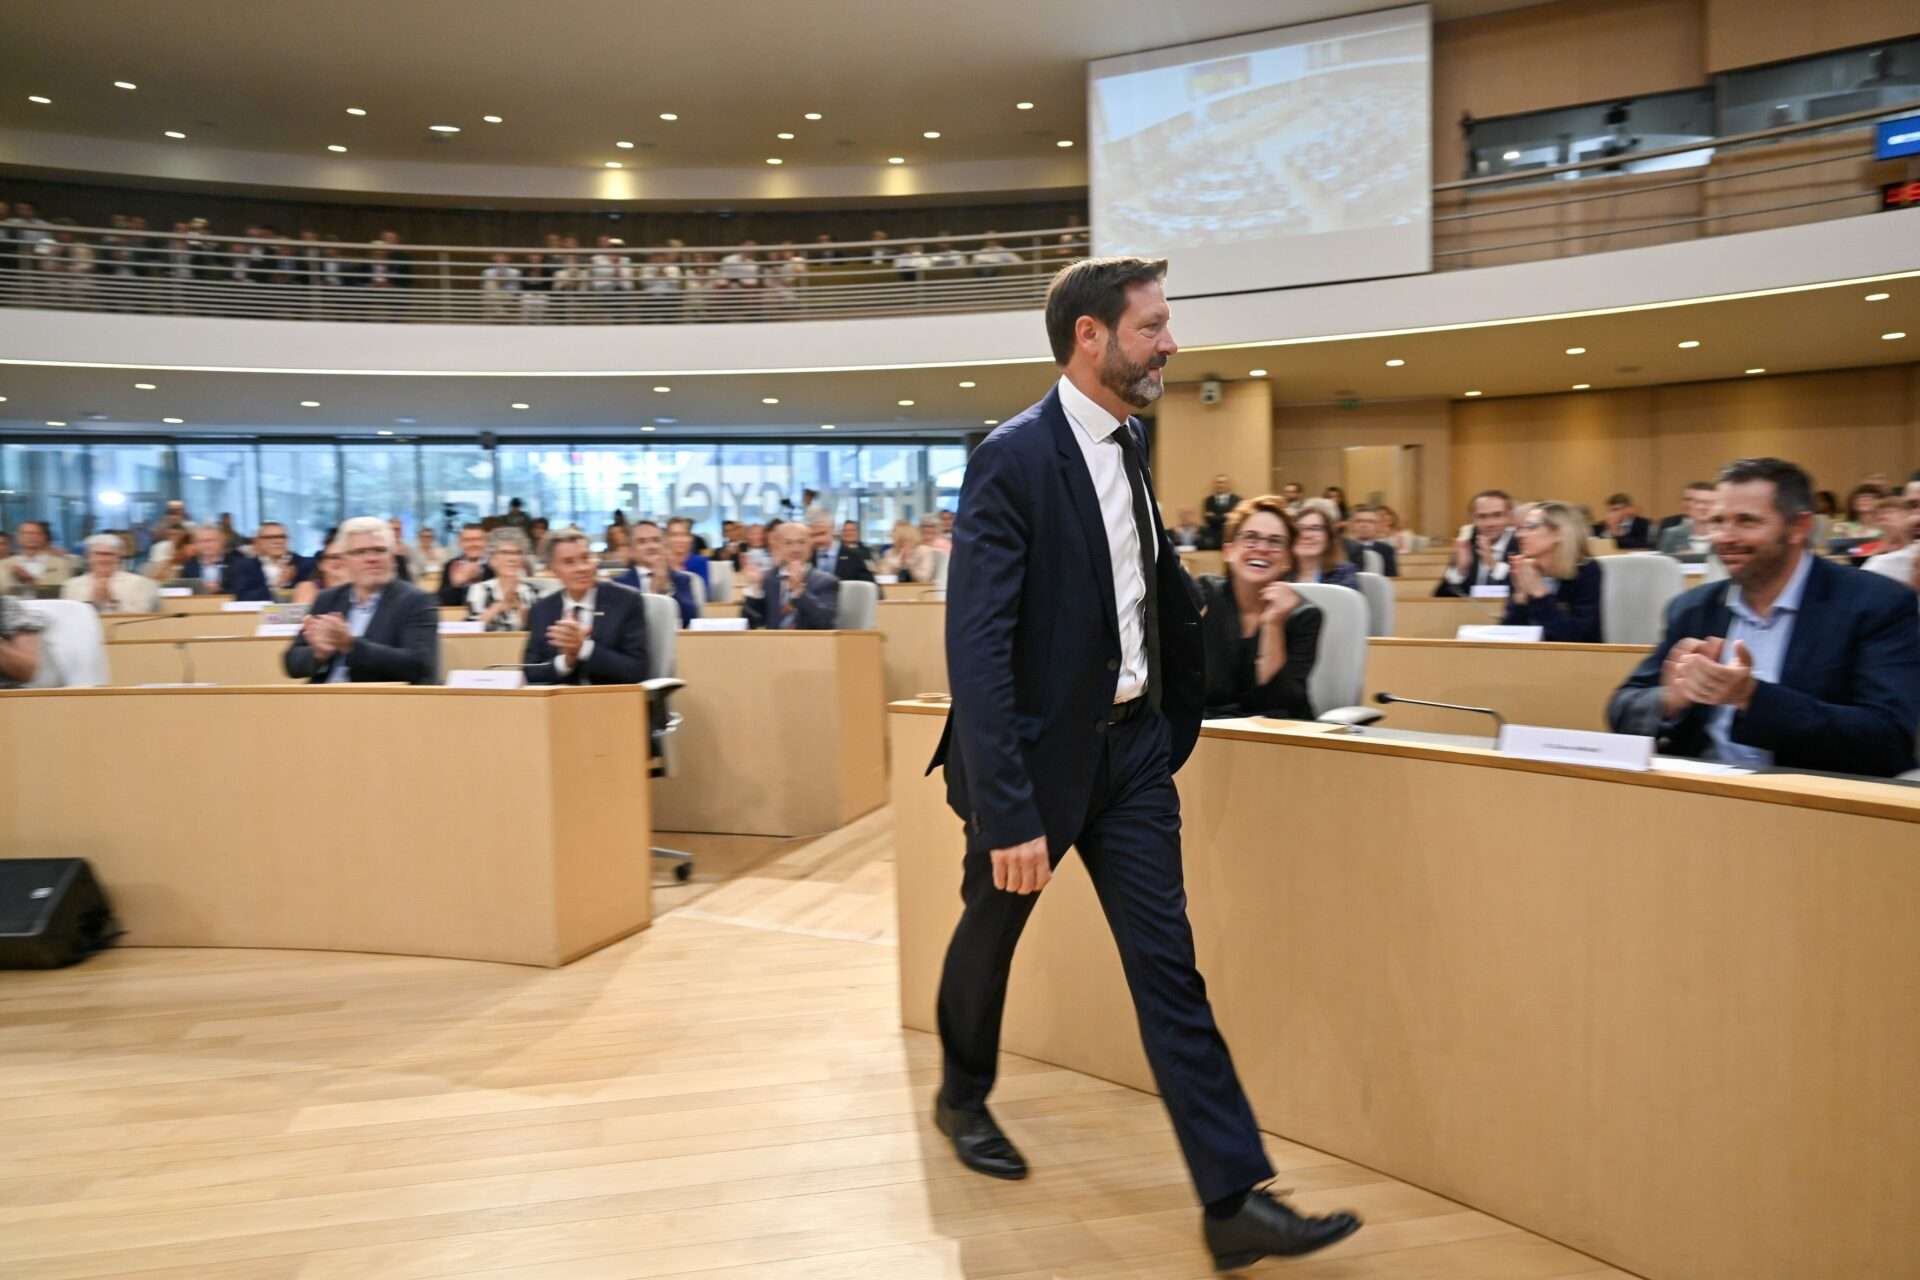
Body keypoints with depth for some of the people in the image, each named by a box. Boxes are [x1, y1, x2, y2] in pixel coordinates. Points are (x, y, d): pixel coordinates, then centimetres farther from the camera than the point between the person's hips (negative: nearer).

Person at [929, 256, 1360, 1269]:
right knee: (990, 936, 17)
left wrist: (1177, 717, 16)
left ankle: (1234, 1197, 7)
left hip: (1131, 746, 6)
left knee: (1168, 965, 3)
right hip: (1037, 752, -5)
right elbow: (977, 648, -24)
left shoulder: (1127, 446, 5)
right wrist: (1008, 813, -27)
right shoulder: (1013, 458, -19)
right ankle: (963, 1099, 44)